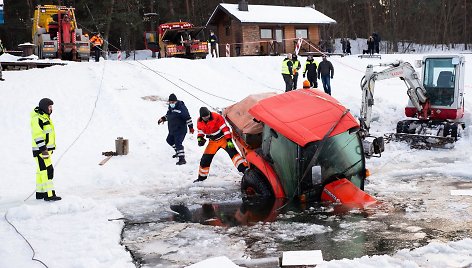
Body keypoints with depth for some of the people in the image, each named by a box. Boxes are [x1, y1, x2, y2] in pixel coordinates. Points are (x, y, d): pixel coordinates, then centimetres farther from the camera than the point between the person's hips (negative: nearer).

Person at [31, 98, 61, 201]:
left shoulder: (45, 117, 17)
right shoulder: (37, 119, -15)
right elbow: (38, 136, -22)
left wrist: (50, 148, 28)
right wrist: (43, 150, -26)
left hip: (46, 148, 10)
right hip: (41, 149, -10)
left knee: (41, 170, 15)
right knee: (47, 170, -13)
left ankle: (40, 193, 22)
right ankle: (49, 194, -15)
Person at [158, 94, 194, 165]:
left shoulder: (181, 107, -21)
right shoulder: (170, 107, 6)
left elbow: (188, 117, -20)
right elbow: (168, 115, 25)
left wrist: (190, 127, -21)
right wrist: (163, 119, 10)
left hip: (180, 130, -10)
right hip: (172, 130, 10)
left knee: (178, 143, -18)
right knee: (169, 140, 24)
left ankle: (182, 159, -16)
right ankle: (178, 152, 42)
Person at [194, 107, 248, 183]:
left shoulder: (216, 117, -23)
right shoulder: (199, 122, -6)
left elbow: (225, 129, -23)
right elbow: (200, 132, 12)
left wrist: (229, 140, -28)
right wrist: (200, 138, -8)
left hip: (223, 139, -4)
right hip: (213, 142, 5)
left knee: (232, 152, -27)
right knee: (205, 159, 3)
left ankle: (243, 168, -34)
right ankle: (201, 177, 24)